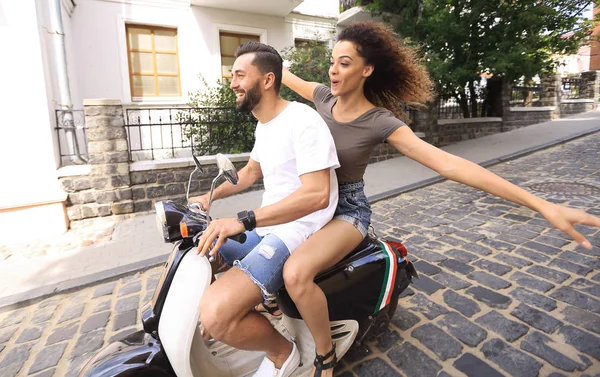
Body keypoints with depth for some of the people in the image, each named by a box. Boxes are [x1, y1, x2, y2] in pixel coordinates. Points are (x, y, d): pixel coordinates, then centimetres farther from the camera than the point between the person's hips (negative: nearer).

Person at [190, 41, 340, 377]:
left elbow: (317, 195, -27)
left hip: (299, 231, -10)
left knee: (216, 314, -26)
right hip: (267, 227, 10)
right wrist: (210, 197, 14)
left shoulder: (303, 121, -17)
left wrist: (244, 220, -31)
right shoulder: (264, 124, 13)